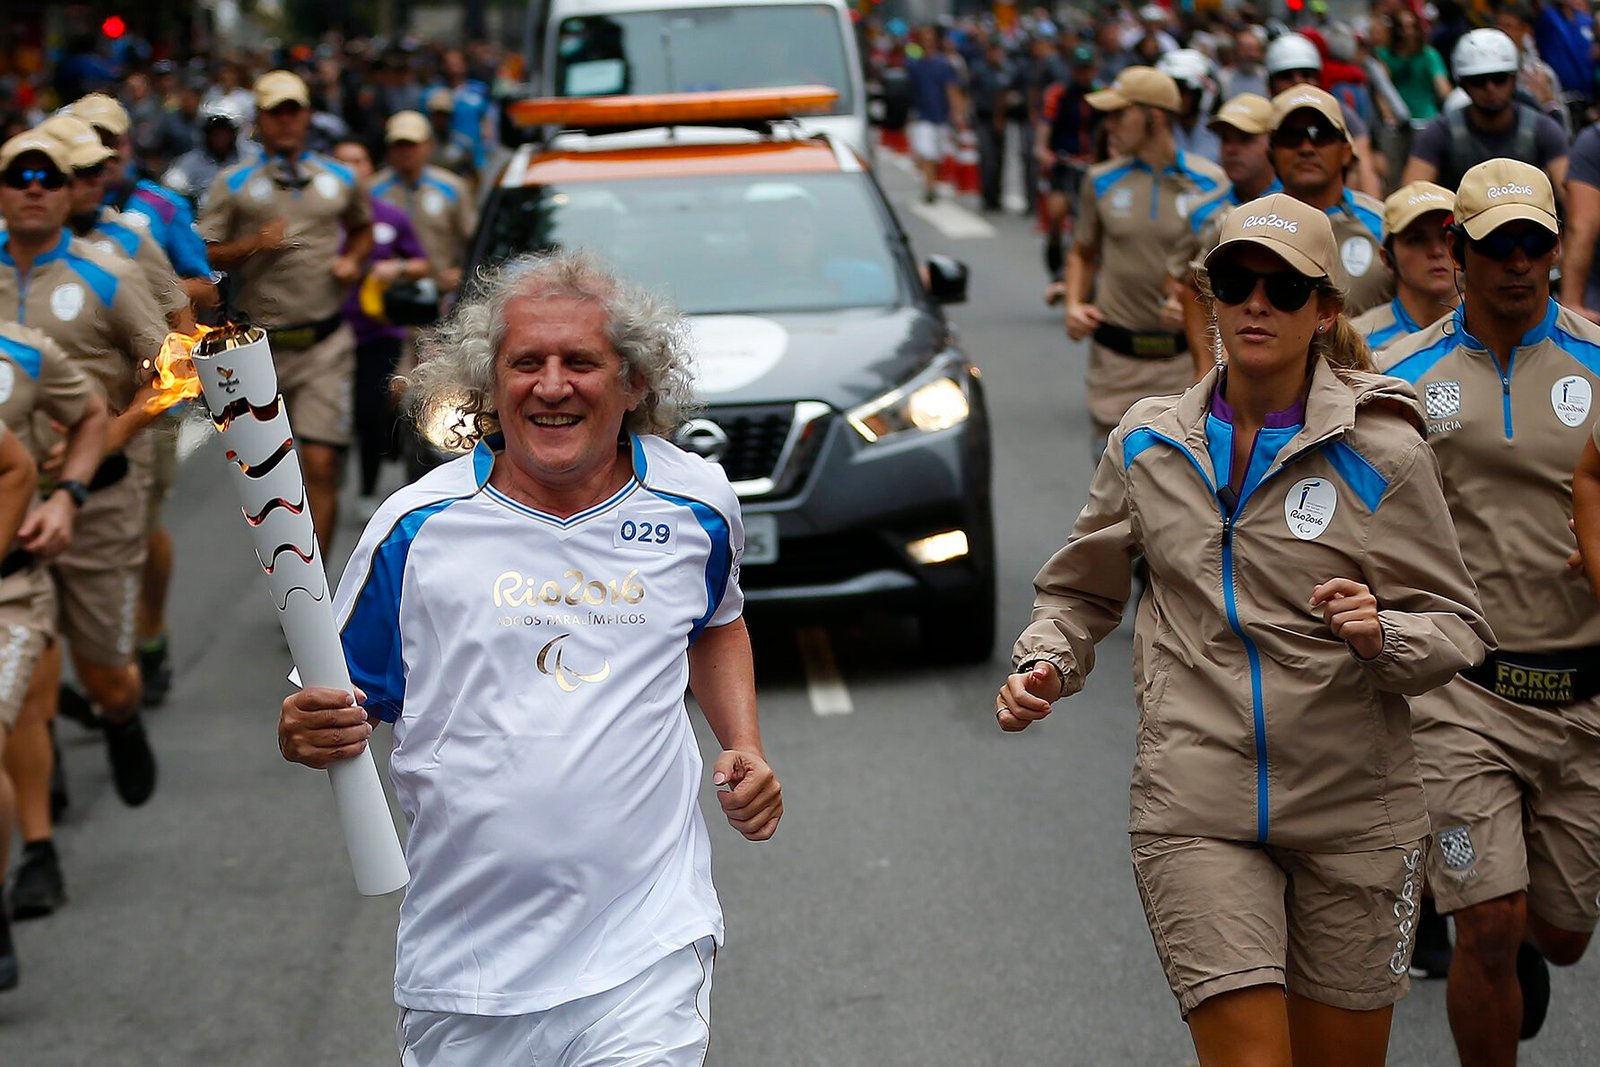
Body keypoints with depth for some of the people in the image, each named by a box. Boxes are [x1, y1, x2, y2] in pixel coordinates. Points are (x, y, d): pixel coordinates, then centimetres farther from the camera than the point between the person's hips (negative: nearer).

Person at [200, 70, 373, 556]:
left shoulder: (340, 180, 12)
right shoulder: (234, 183, 5)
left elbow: (363, 228, 30)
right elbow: (205, 255, 1)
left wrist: (352, 260, 10)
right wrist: (253, 246, -14)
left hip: (325, 344, 0)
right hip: (262, 345, 0)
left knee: (321, 465, -11)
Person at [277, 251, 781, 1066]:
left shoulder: (696, 505, 4)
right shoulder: (417, 526, -3)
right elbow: (348, 705, 5)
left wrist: (745, 747, 9)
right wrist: (305, 736, -18)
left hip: (645, 943, 0)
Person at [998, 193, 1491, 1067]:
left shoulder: (1381, 453, -4)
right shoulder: (1149, 443, 5)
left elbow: (1457, 625, -2)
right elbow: (1080, 591, 17)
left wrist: (1383, 635, -23)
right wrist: (1045, 665, -3)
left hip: (1353, 810, 0)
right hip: (1197, 813, 0)